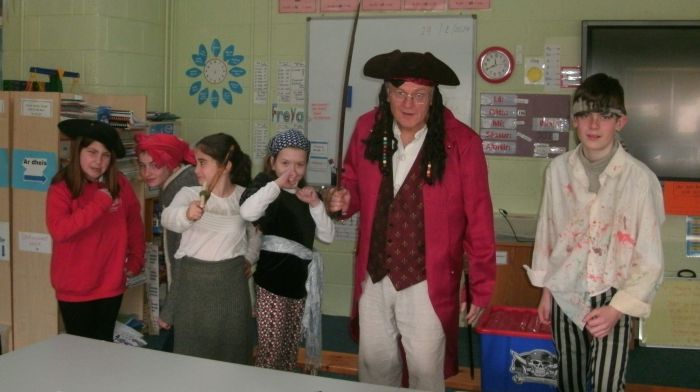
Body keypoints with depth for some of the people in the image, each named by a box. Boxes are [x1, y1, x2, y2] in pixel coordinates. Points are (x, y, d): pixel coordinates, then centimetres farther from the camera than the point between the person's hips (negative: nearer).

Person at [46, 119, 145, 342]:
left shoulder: (119, 184, -2)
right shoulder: (61, 188, -12)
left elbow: (134, 222, 12)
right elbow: (58, 230, -26)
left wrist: (136, 259, 11)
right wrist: (98, 204, -27)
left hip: (110, 285, 3)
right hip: (75, 289, -3)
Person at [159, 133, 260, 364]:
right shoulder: (189, 194, -7)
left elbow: (256, 231, 20)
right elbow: (167, 218, -29)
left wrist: (249, 257, 7)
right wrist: (186, 214, -49)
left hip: (231, 283, 1)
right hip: (193, 281, -1)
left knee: (232, 351, 11)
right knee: (191, 352, 8)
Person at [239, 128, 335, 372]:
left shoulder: (307, 195, 10)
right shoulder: (266, 188, -9)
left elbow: (327, 236, 4)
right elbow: (247, 212, -32)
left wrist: (316, 204, -9)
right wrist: (277, 184, -29)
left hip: (300, 279, 6)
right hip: (272, 279, -6)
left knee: (291, 347, 17)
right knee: (271, 348, -1)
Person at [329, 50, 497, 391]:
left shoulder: (461, 143, -15)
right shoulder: (367, 129, -3)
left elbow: (478, 222, -9)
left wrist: (481, 289, -5)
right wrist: (346, 199, -10)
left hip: (427, 284, -4)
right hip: (374, 278, 4)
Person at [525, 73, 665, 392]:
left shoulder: (640, 178, -15)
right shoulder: (558, 169, -5)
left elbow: (650, 260, -9)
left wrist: (617, 308, -13)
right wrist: (545, 290, 11)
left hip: (611, 300, -3)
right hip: (565, 295, 3)